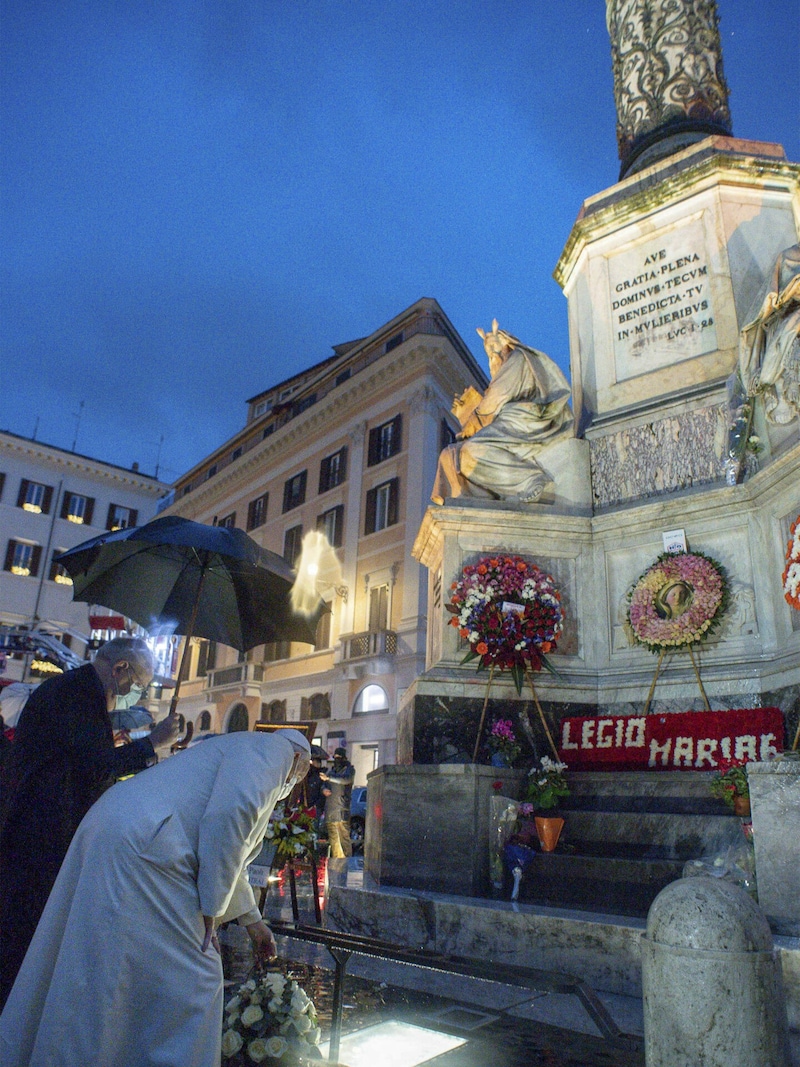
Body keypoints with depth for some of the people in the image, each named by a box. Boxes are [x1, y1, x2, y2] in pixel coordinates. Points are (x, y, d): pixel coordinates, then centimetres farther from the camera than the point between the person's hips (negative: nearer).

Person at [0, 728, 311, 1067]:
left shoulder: (243, 751, 29)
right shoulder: (274, 748, 0)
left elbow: (226, 857, 39)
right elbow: (228, 815, -18)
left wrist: (252, 920, 46)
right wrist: (211, 908, -10)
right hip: (139, 850, -10)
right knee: (186, 983, 1)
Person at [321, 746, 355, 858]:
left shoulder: (349, 769, 3)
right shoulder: (331, 769, 21)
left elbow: (346, 780, -18)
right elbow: (324, 784, 26)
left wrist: (328, 778, -25)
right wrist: (324, 789, 1)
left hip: (342, 809, -6)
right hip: (329, 808, 6)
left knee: (344, 836, -11)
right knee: (332, 837, 8)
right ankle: (336, 859, 14)